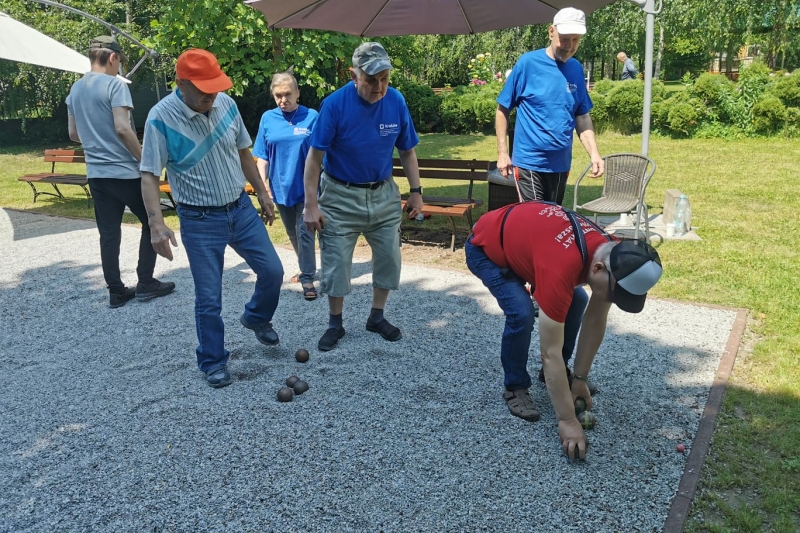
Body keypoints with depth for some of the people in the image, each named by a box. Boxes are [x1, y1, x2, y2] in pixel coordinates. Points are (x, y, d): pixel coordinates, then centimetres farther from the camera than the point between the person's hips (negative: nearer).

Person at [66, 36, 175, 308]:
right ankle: (145, 283, 9)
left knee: (109, 233, 9)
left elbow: (73, 134, 17)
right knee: (152, 223, 8)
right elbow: (122, 128, -21)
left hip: (96, 173, 7)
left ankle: (116, 291, 12)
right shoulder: (115, 85, -11)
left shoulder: (75, 89, 12)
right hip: (125, 171, -7)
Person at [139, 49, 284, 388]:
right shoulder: (161, 118, -17)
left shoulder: (226, 104, -4)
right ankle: (213, 362, 22)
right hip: (199, 220, -4)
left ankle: (256, 317, 40)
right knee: (209, 298, 3)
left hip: (240, 208, 5)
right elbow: (149, 176, -16)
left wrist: (262, 194, 12)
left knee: (272, 270, 10)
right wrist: (157, 224, -27)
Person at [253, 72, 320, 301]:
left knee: (305, 233, -2)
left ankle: (307, 277, 6)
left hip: (306, 187, -3)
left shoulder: (312, 117, -7)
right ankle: (307, 268, 35)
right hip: (281, 187, 4)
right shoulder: (267, 119, 0)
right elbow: (262, 156, 3)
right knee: (293, 234, 16)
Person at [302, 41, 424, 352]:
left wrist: (416, 192, 3)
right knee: (336, 263, 3)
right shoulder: (335, 104, -18)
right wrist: (311, 205, -17)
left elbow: (407, 152, 5)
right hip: (341, 196, -3)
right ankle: (335, 323, 22)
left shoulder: (396, 102, -7)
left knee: (389, 258, 9)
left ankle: (377, 317, 27)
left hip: (384, 194, 4)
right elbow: (314, 157, -15)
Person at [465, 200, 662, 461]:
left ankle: (561, 372, 21)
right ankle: (515, 387, -1)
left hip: (522, 235, 7)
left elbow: (595, 321, -7)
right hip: (486, 248, -7)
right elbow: (551, 352, -38)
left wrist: (580, 377, -5)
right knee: (522, 314, -25)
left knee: (577, 300, 1)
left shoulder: (614, 254, -20)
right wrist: (567, 421, -32)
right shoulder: (561, 267, -43)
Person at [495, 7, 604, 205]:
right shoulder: (528, 62, -8)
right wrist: (502, 153, -8)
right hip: (529, 162, -5)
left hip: (561, 163, 5)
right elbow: (502, 110, -4)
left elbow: (582, 116, 11)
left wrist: (594, 153, -2)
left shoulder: (576, 69, 6)